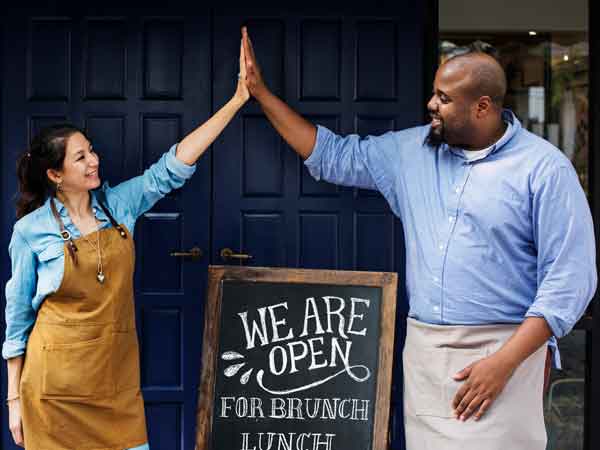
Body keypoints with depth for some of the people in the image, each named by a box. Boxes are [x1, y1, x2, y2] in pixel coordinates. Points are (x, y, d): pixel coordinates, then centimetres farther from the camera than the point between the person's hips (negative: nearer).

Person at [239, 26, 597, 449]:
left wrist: (505, 361, -17)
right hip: (421, 349, 5)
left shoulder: (543, 167, -7)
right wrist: (262, 92, 12)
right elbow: (333, 156, 17)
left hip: (500, 351, -5)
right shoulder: (410, 151, 9)